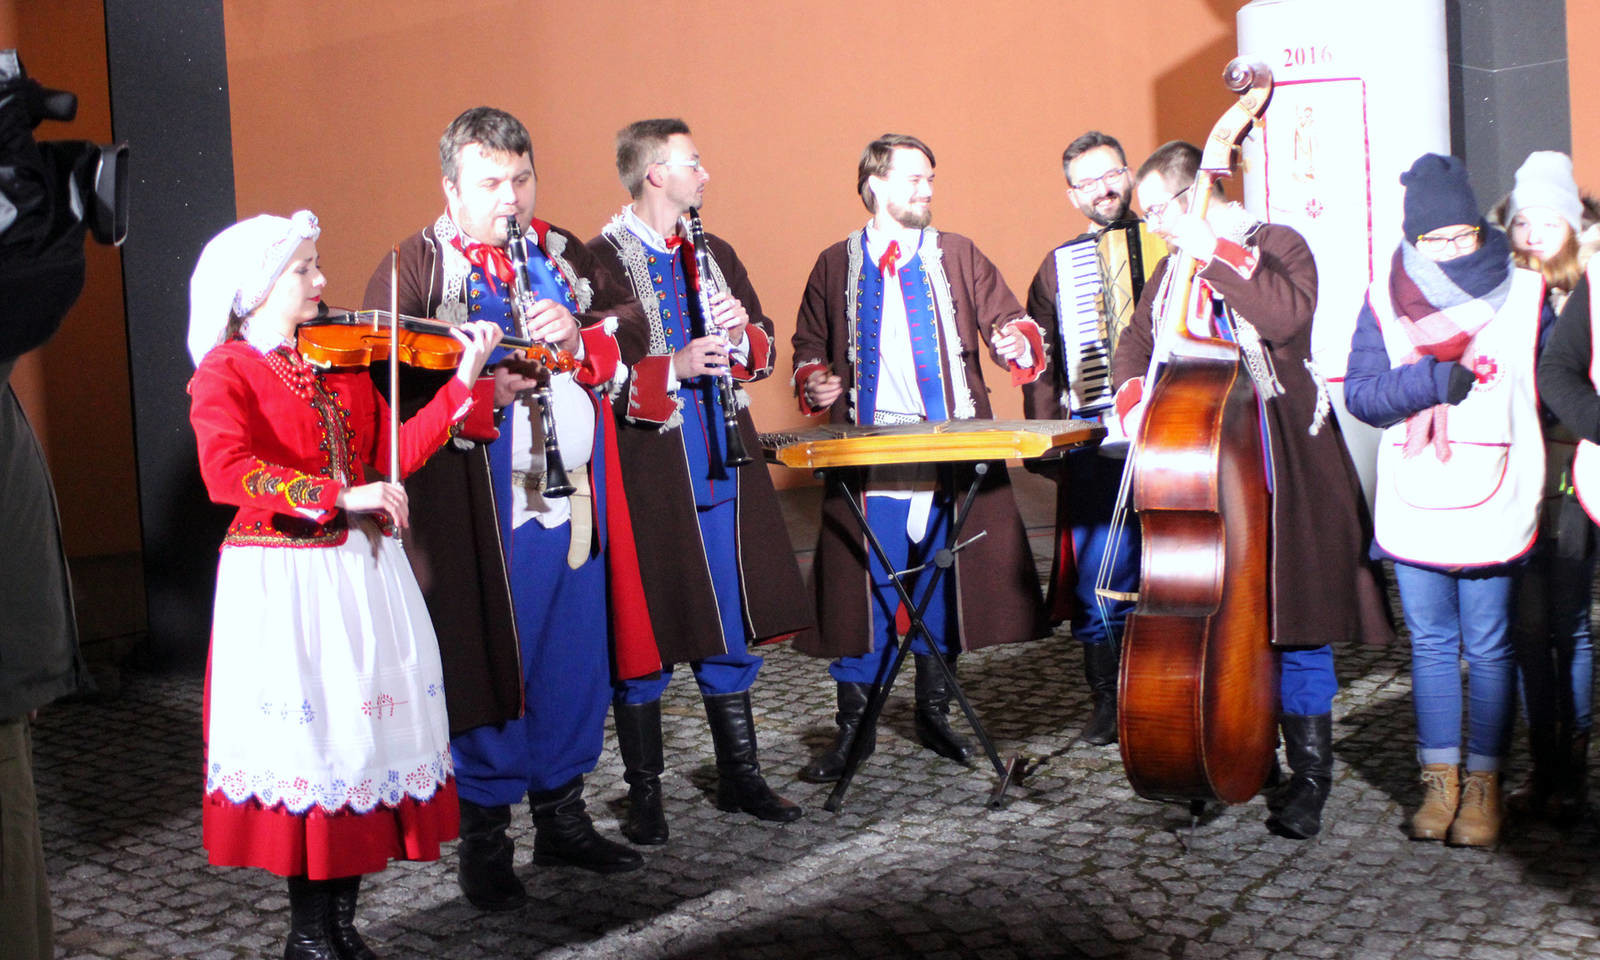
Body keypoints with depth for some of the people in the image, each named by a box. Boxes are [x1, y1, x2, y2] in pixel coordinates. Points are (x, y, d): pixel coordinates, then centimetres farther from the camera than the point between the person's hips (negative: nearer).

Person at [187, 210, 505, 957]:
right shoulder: (225, 372, -5)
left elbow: (391, 454, 4)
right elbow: (227, 473, -22)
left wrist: (462, 383, -3)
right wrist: (340, 495, -28)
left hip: (365, 573, 5)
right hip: (283, 584, -5)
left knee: (367, 729, 7)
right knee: (306, 739, -2)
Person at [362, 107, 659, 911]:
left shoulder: (565, 253, 12)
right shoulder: (415, 266, -3)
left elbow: (634, 330, 9)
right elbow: (387, 379, -13)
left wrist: (579, 338, -10)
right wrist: (474, 391, -27)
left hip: (572, 494, 5)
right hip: (477, 510, -5)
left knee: (574, 657, 12)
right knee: (486, 660, 2)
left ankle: (563, 815, 29)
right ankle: (483, 836, 18)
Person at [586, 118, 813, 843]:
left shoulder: (716, 254, 15)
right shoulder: (600, 260, -6)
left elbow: (765, 349, 19)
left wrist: (741, 333, -3)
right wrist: (674, 367, -24)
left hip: (721, 468, 6)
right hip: (648, 475, -6)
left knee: (733, 627, 12)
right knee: (645, 636, 2)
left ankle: (740, 775, 25)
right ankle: (643, 793, 16)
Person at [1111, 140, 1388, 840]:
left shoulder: (1277, 246, -4)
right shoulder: (1173, 269, 16)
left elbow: (1288, 316, -22)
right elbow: (1137, 342, 21)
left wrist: (1217, 252, -21)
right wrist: (1134, 398, 0)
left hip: (1282, 472, -6)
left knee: (1294, 618, -2)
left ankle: (1309, 775, 9)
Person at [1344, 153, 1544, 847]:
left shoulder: (1524, 293, 2)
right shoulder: (1385, 301, 4)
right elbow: (1359, 392, -3)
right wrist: (1434, 380, -16)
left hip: (1493, 507, -2)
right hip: (1413, 507, 2)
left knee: (1488, 650, 3)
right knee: (1431, 645, 11)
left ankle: (1483, 784, 16)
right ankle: (1439, 780, 21)